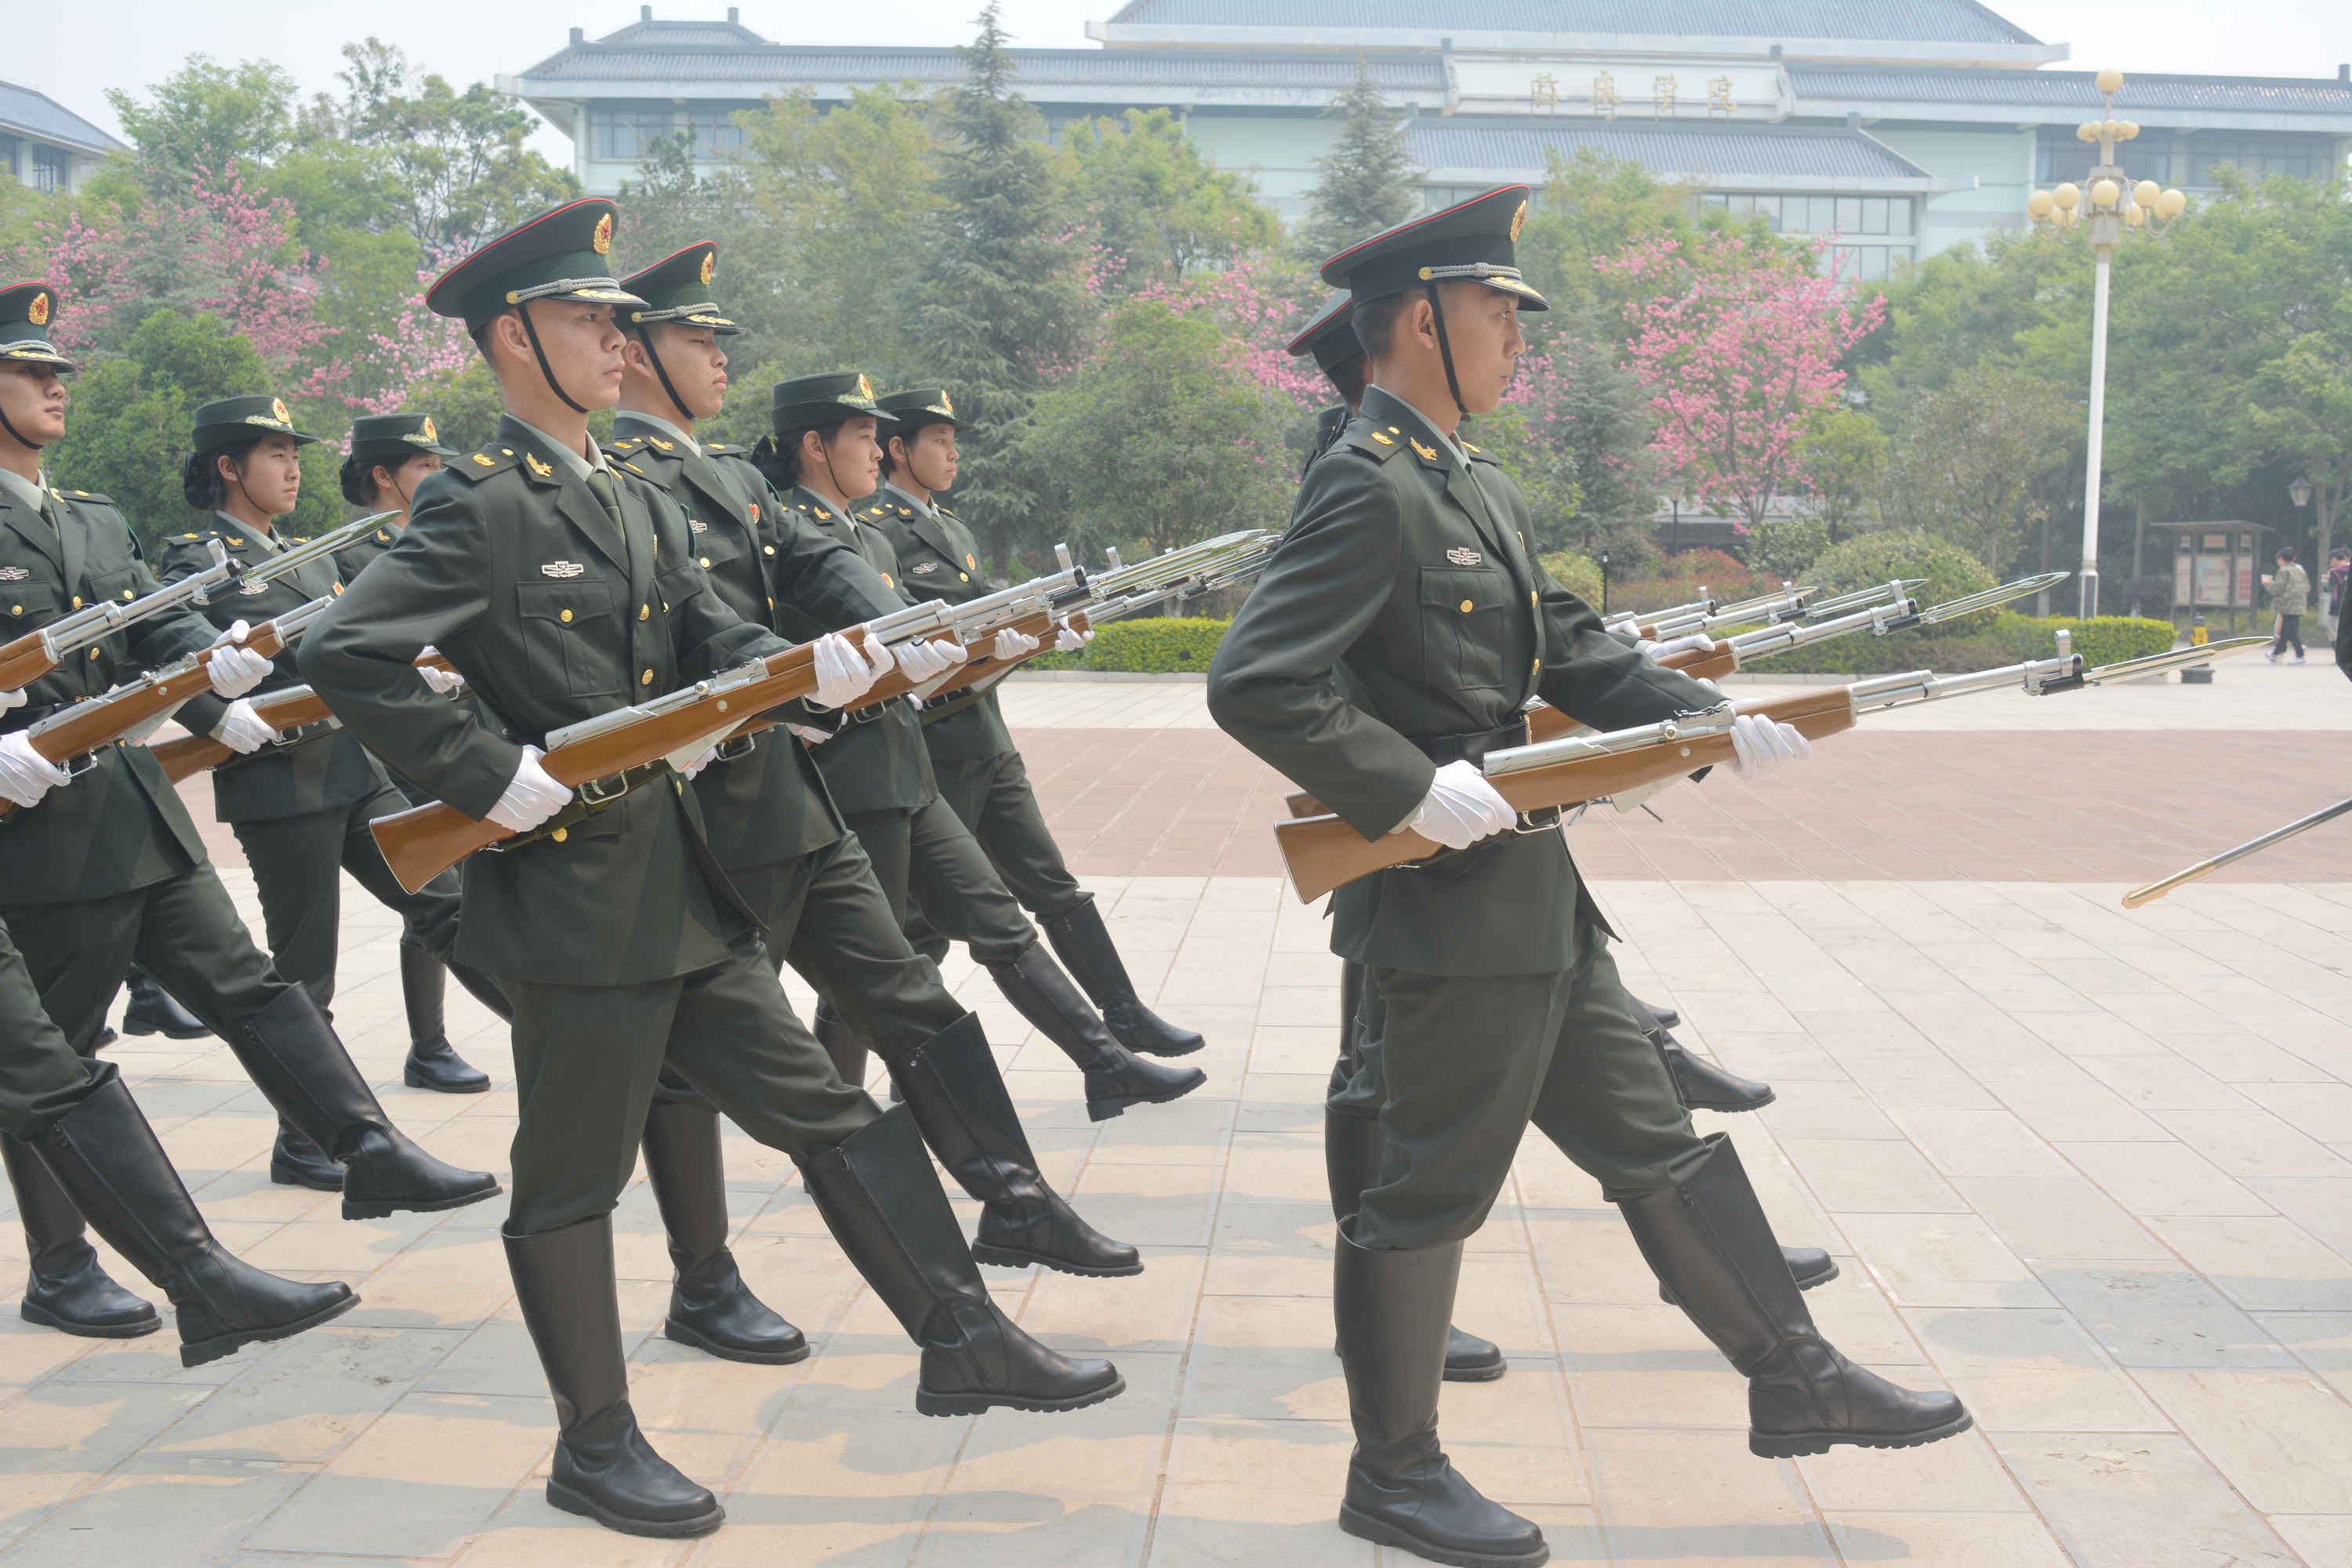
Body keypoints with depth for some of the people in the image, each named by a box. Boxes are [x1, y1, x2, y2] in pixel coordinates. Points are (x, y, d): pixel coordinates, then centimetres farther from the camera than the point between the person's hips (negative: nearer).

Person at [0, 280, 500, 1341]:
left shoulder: (96, 523, 15)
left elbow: (158, 625, 7)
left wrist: (214, 659, -14)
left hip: (140, 815, 7)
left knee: (248, 987, 6)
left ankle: (372, 1156, 8)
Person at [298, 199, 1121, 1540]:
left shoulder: (646, 505, 15)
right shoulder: (479, 509, -11)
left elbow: (716, 648, 9)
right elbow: (346, 654, -20)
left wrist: (815, 669, -12)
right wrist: (494, 778, -20)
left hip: (686, 895, 8)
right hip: (575, 902, -8)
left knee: (829, 1113, 9)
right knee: (575, 1178, 6)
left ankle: (966, 1343, 16)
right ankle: (597, 1445, 20)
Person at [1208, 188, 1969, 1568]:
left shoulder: (1482, 490, 15)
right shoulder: (1368, 489, -17)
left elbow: (1573, 650, 16)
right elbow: (1255, 686, -24)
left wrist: (1711, 722, 3)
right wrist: (1414, 793, -24)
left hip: (1535, 908, 10)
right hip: (1450, 919, -10)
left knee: (1660, 1145, 16)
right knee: (1433, 1188, 3)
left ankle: (1798, 1382, 28)